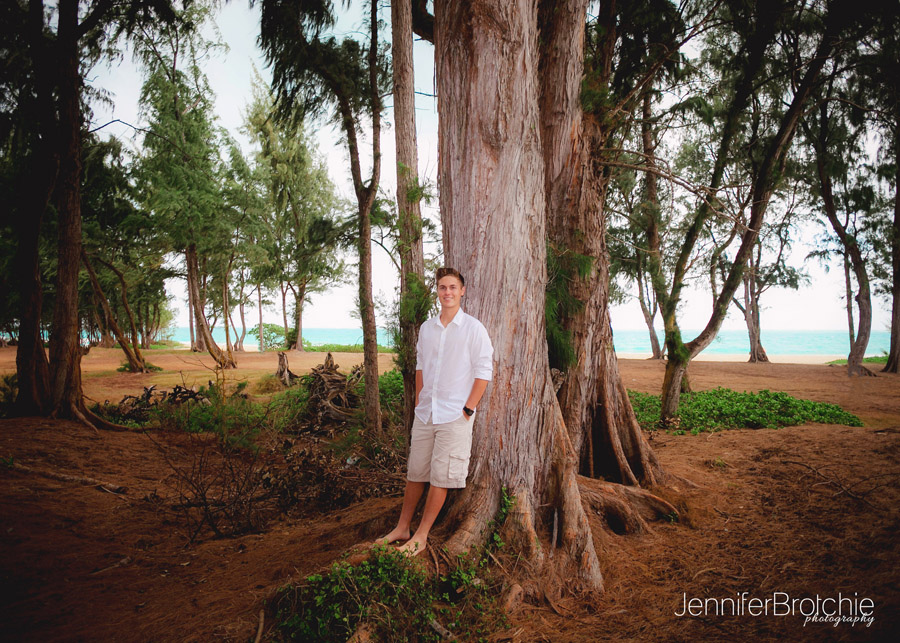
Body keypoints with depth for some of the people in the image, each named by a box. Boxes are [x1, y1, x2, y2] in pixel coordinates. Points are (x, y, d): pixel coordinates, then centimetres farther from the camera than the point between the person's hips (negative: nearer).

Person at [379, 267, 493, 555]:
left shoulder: (473, 328, -6)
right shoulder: (427, 328, 8)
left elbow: (484, 372, -7)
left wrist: (467, 410, -10)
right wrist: (418, 402, 11)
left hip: (455, 416, -5)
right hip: (425, 413, 5)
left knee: (441, 477, 1)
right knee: (415, 472, 12)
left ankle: (421, 536, 13)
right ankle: (402, 528, 25)